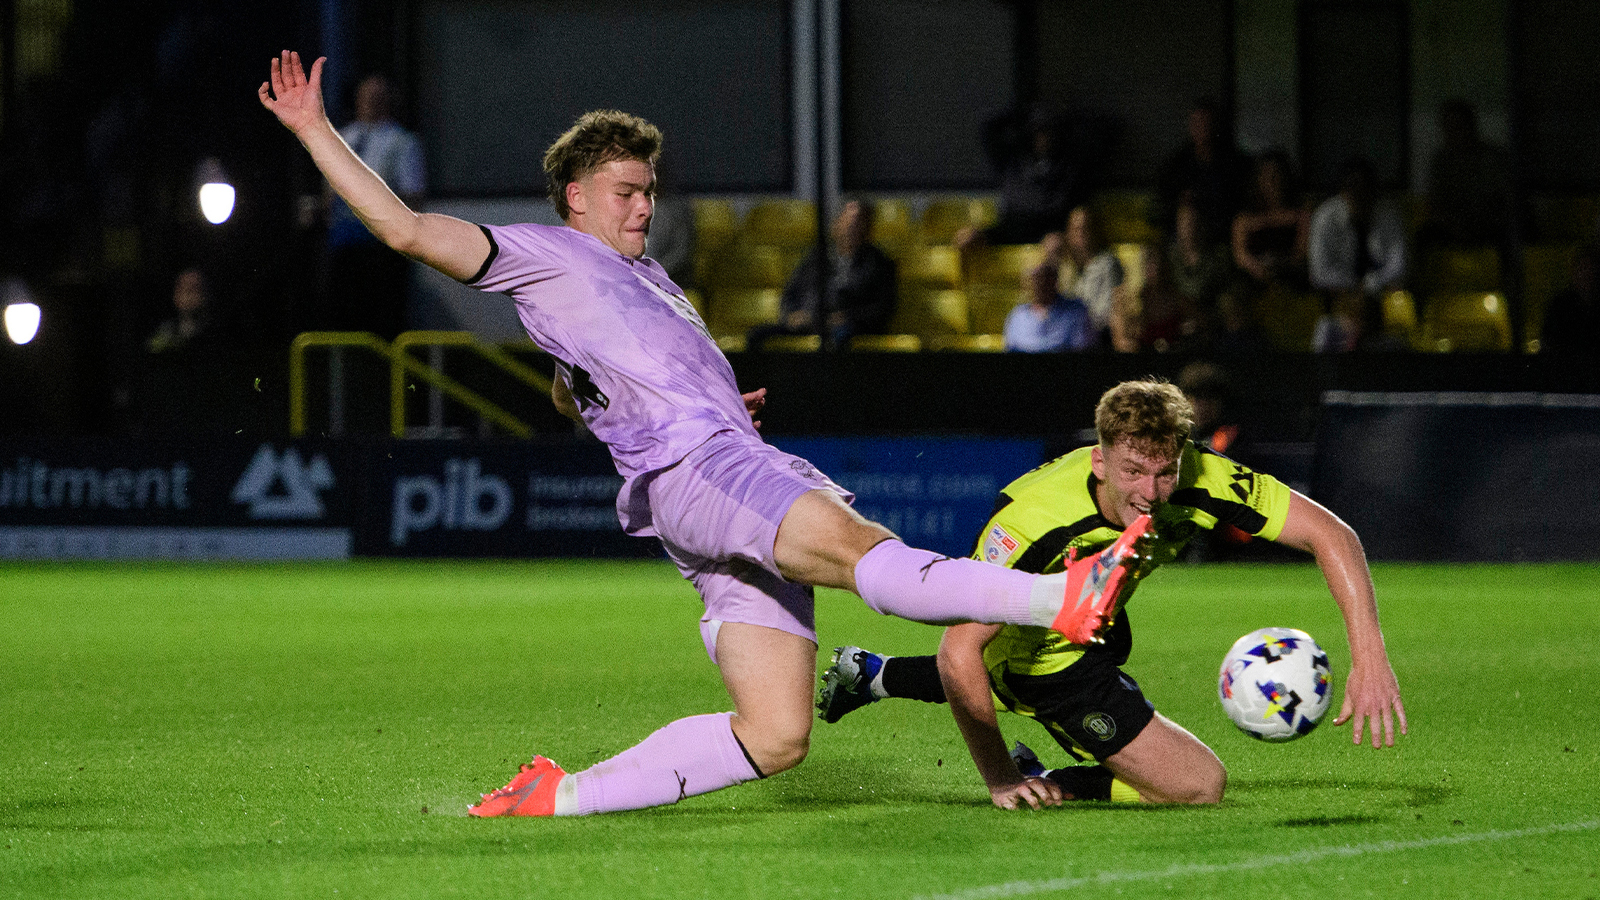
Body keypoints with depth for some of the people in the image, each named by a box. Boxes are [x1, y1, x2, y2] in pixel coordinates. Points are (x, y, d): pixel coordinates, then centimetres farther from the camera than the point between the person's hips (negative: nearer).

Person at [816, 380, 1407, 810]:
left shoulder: (1202, 482, -30)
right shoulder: (1033, 519, -42)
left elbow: (1331, 535, -27)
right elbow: (960, 652, -39)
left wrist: (1370, 658, -37)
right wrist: (1000, 781, -34)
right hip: (1045, 659, -6)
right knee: (1201, 785, -8)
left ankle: (877, 676, 48)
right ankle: (1042, 784, 7)